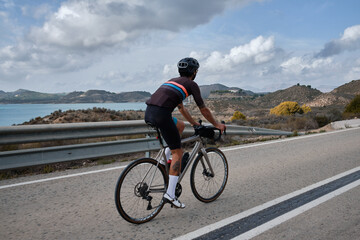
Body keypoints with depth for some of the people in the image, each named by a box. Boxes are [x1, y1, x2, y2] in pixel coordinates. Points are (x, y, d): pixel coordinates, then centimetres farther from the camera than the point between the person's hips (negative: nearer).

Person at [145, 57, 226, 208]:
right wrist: (217, 125, 28)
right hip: (161, 114, -8)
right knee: (177, 152, 2)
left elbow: (181, 108, 38)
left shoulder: (173, 81, 32)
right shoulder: (191, 84, 11)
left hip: (148, 113, 8)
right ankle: (170, 194, -1)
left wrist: (195, 124, 46)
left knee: (180, 125, 31)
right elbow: (203, 110, 14)